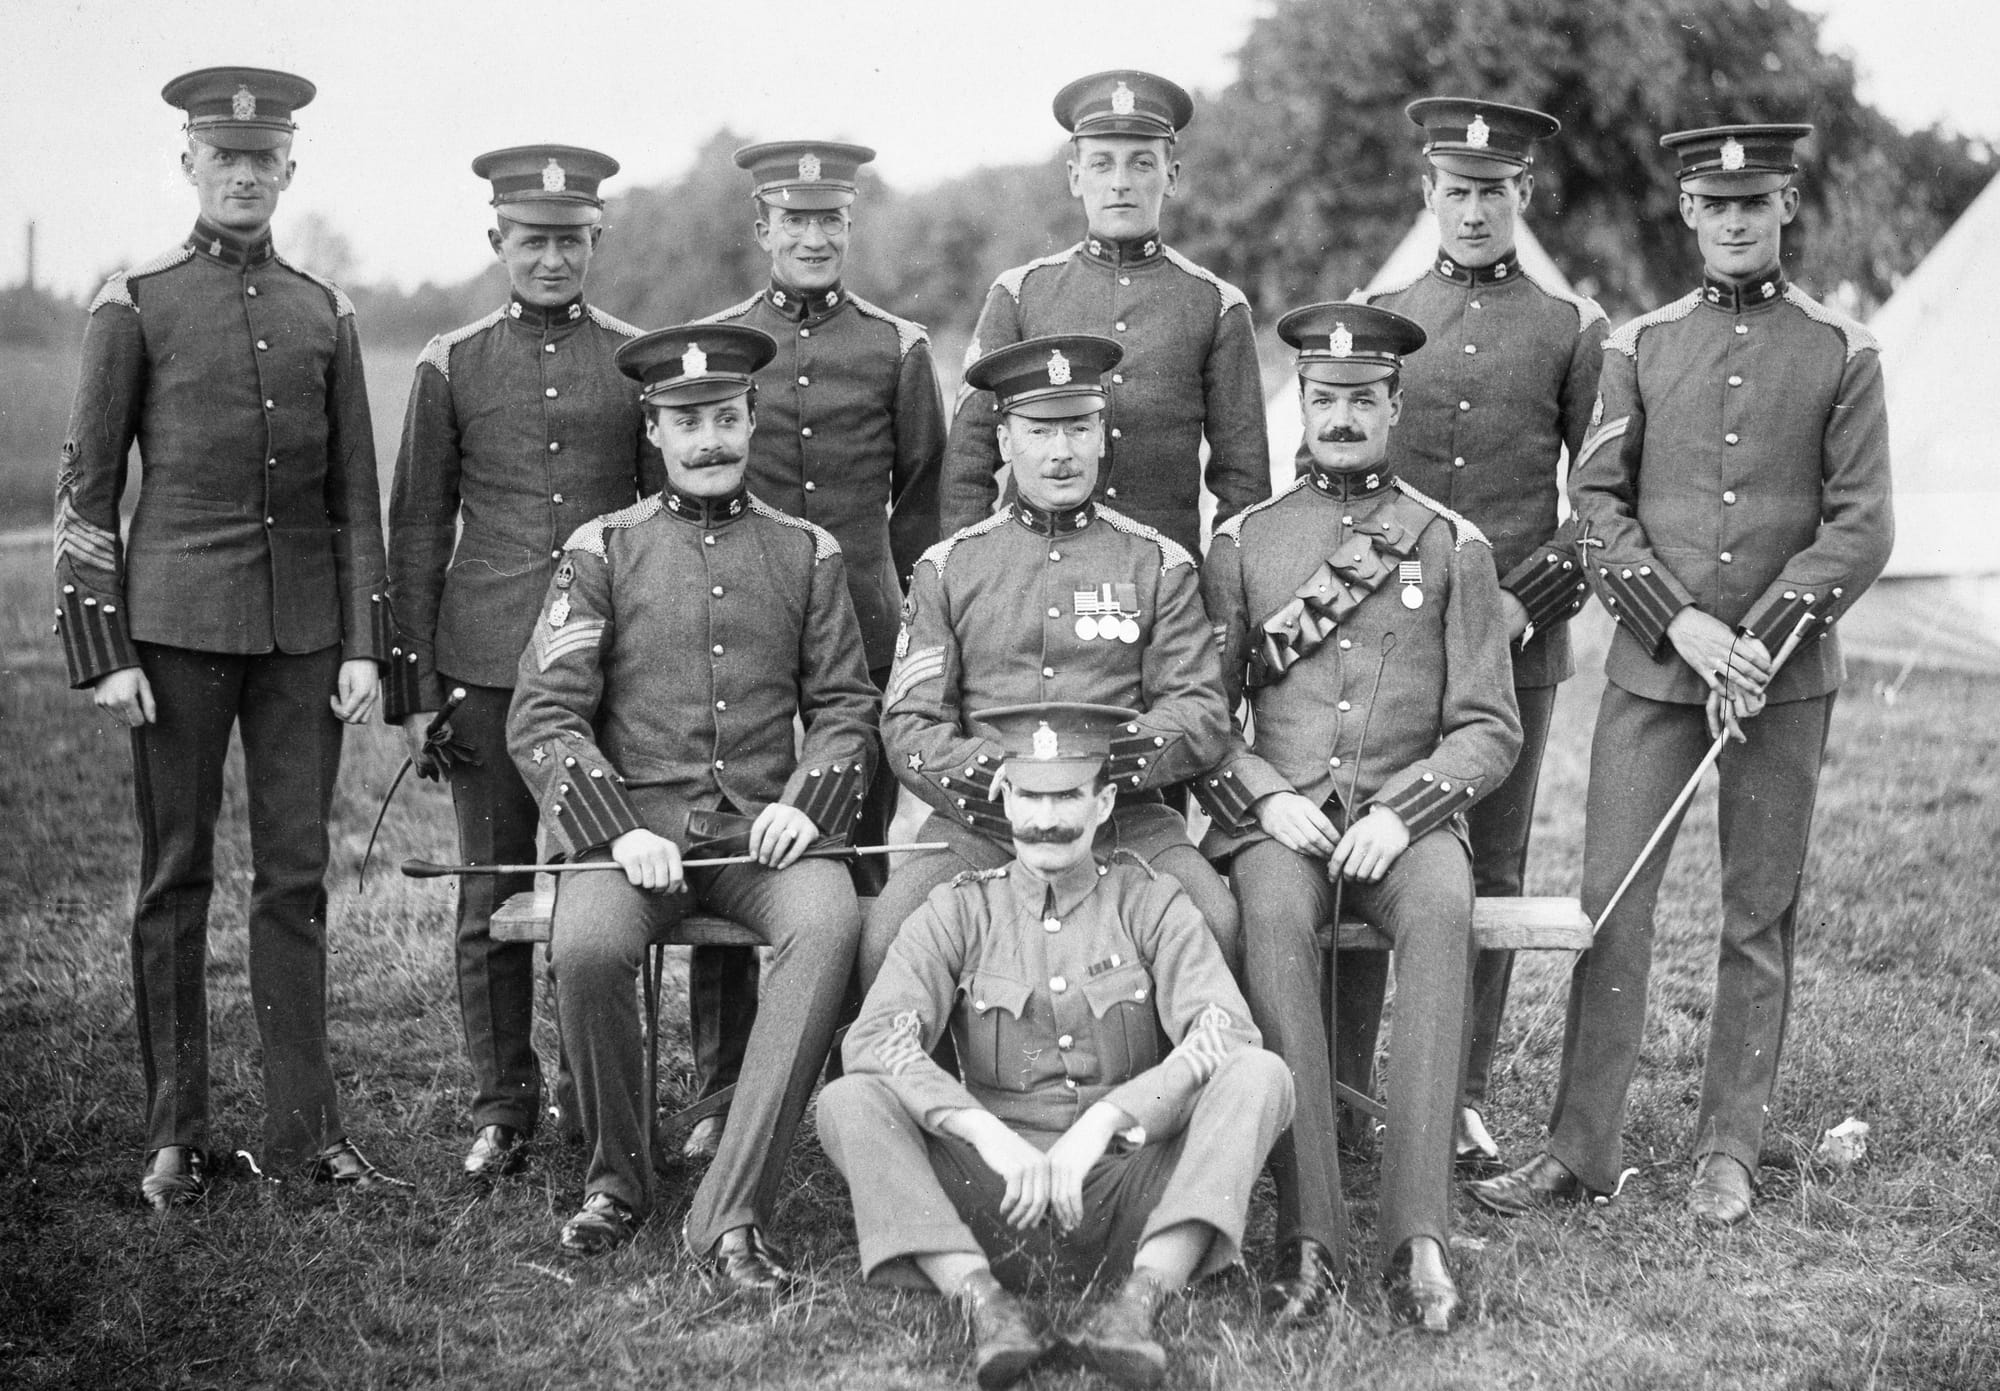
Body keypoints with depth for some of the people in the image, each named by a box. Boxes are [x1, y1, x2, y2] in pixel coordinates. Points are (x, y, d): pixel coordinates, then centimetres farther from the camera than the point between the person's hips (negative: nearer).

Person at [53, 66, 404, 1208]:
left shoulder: (325, 315, 10)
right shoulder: (135, 306, 1)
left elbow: (357, 498, 11)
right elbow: (86, 492, 0)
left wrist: (365, 647, 3)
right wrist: (105, 653, -7)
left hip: (305, 632, 3)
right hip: (176, 626, -2)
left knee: (297, 879, 5)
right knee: (176, 879, 3)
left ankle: (308, 1131, 11)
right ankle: (176, 1137, 11)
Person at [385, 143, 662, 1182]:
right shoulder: (451, 367, 5)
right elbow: (417, 532, 6)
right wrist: (414, 691, 2)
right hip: (486, 663, 0)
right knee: (490, 896, 4)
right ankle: (502, 1108, 16)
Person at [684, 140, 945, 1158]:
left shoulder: (897, 350, 6)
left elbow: (923, 500, 11)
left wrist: (899, 608, 6)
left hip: (863, 634, 0)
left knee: (854, 863, 4)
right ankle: (724, 1094, 10)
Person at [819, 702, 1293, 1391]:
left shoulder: (1150, 904, 5)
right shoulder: (961, 910, 6)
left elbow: (1225, 1034, -11)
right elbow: (874, 1040, -9)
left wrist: (1104, 1119, -24)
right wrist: (985, 1131, -24)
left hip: (1127, 1188, 0)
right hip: (997, 1199, 0)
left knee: (1260, 1075, -23)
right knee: (848, 1102, -20)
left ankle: (1136, 1300, -36)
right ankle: (984, 1302, -34)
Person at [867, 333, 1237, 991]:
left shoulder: (1159, 565, 10)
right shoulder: (947, 568, 11)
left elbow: (1203, 715, 2)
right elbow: (908, 726, 5)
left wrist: (1106, 755, -18)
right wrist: (992, 774, -16)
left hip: (1125, 819, 0)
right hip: (980, 823, 0)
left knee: (1216, 920, -27)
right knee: (890, 928, -26)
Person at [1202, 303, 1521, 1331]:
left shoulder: (1452, 546, 10)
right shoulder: (1243, 543, 12)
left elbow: (1489, 726, 6)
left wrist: (1402, 810, -11)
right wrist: (1266, 798, -9)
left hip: (1408, 813, 0)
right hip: (1279, 815, 0)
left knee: (1441, 911, -34)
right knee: (1274, 916, -34)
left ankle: (1416, 1234, -37)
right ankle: (1307, 1235, -34)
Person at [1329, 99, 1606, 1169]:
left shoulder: (1572, 330, 7)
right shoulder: (1373, 318, 11)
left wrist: (1530, 596, -7)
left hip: (1516, 639, 0)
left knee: (1489, 872, 4)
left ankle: (1461, 1097, 13)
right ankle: (1342, 1090, 8)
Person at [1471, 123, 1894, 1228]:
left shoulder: (1843, 353, 3)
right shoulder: (1637, 346, 7)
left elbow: (1861, 525, -1)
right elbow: (1596, 503, 3)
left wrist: (1765, 640, -12)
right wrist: (1682, 624, -10)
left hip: (1786, 672, -1)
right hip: (1652, 668, 1)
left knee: (1760, 916, 5)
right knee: (1610, 900, -1)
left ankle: (1729, 1150, 15)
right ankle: (1582, 1146, 7)